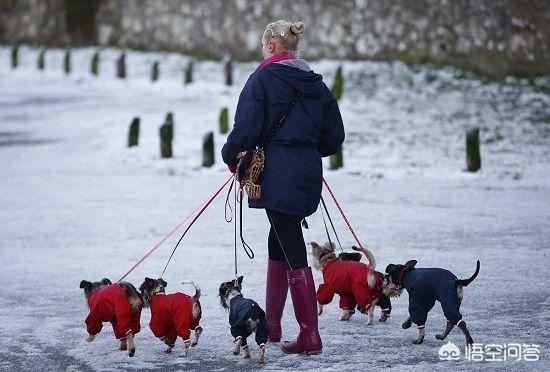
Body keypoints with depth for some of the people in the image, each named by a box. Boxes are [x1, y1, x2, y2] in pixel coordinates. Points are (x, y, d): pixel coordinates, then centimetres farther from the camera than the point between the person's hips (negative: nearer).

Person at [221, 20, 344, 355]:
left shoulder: (264, 78, -7)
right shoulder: (316, 83, 11)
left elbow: (246, 128, -13)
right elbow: (334, 138, 11)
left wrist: (232, 157, 5)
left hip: (278, 175, -7)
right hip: (309, 174, 7)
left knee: (293, 252, -7)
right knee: (279, 243, 20)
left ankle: (310, 336, -9)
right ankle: (271, 324, 27)